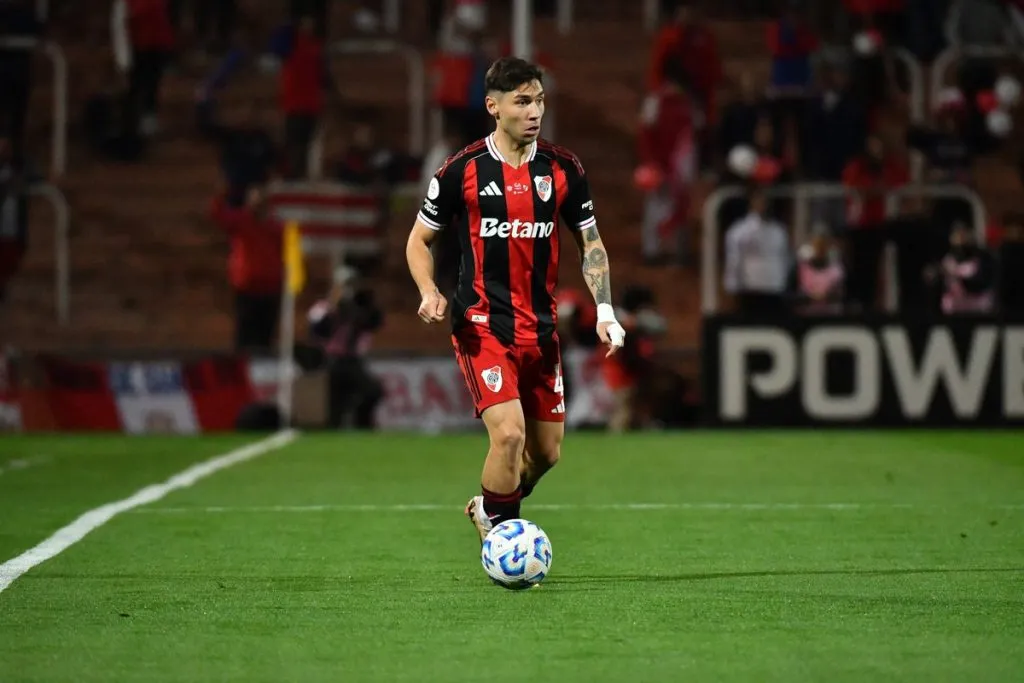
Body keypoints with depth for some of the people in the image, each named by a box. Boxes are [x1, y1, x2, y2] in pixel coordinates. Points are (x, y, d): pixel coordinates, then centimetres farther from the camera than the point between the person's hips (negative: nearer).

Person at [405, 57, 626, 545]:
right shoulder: (462, 170, -5)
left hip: (541, 329, 4)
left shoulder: (563, 169, 3)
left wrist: (605, 311, -1)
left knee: (546, 451, 9)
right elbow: (419, 239, 6)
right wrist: (429, 292, -13)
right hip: (481, 326, -4)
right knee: (509, 432, -21)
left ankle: (488, 510, 37)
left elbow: (590, 243, 12)